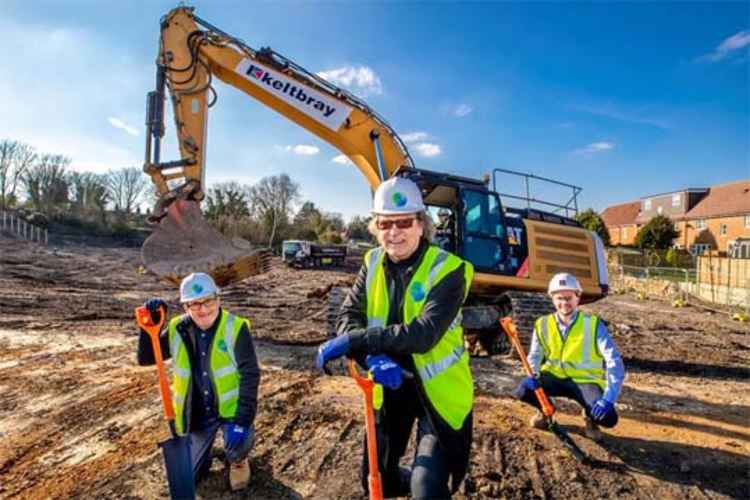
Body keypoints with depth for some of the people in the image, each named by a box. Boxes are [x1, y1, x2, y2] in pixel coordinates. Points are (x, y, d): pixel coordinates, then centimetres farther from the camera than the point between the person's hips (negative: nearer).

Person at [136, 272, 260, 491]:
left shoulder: (235, 328, -21)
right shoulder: (178, 330, -8)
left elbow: (250, 374, -21)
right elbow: (145, 359, -4)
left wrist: (243, 419, -27)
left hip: (230, 407, -4)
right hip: (196, 412, 4)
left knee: (238, 442, -30)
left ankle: (237, 461, 9)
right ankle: (205, 445, 45)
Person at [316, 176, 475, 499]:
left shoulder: (448, 269, -21)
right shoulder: (373, 263, -5)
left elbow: (423, 334, -30)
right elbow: (348, 316, -11)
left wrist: (354, 341, -32)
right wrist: (372, 357, -29)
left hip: (438, 391, -5)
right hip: (390, 387, 5)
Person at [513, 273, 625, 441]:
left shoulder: (593, 324, -12)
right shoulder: (543, 324, -5)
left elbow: (614, 361, -17)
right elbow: (534, 355, 4)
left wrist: (609, 398, -28)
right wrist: (532, 375, -18)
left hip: (585, 381, -1)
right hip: (555, 377, 2)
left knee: (607, 417, -29)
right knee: (523, 391, -26)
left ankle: (589, 417, 13)